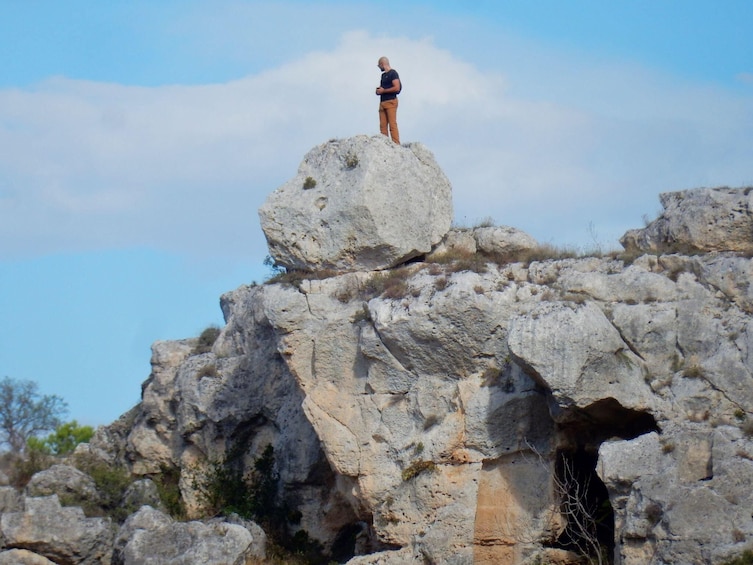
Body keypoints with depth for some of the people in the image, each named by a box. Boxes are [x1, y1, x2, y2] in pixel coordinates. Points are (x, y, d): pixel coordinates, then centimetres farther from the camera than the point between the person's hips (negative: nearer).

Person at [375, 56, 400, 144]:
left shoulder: (393, 73, -5)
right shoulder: (383, 75, 22)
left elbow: (396, 88, -14)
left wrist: (383, 90, -9)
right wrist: (379, 90, 9)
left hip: (391, 101, -9)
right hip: (382, 102, 9)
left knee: (392, 125, -13)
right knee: (382, 125, 1)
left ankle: (396, 144, -16)